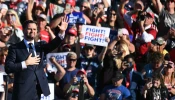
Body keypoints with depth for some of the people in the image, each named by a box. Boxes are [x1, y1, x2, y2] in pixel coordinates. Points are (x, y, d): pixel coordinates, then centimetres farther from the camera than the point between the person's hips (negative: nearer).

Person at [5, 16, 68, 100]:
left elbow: (53, 45, -5)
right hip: (23, 89, -4)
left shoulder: (40, 46, 14)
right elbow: (8, 68, -8)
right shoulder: (15, 48, 1)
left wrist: (62, 32, -22)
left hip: (39, 89, 4)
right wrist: (26, 63, -14)